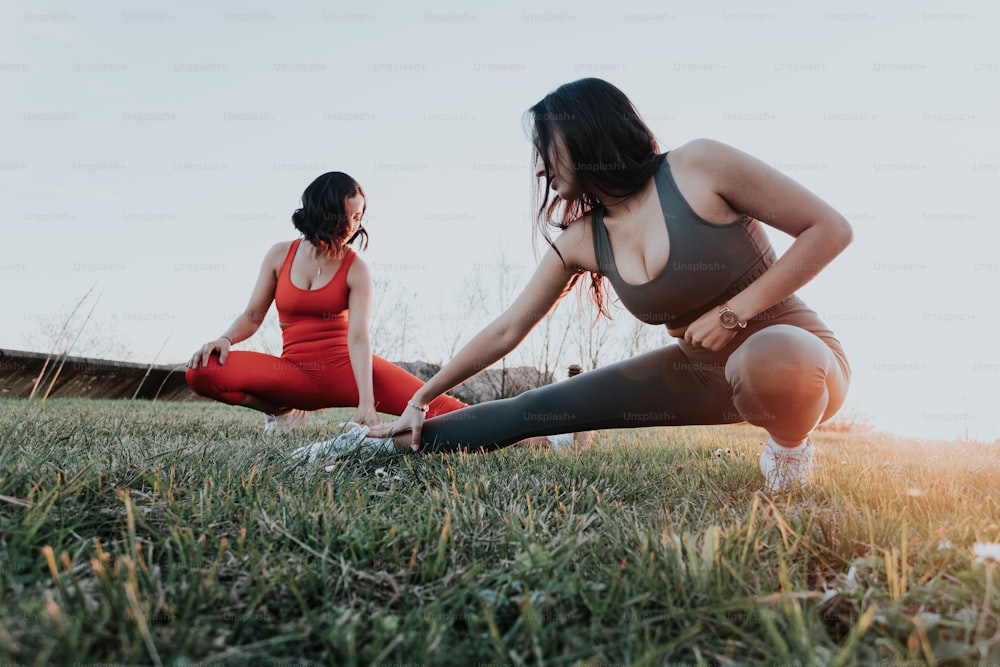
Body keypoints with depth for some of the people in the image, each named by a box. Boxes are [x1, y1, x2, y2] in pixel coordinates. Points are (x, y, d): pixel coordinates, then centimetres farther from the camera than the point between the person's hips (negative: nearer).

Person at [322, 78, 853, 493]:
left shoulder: (698, 167, -18)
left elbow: (830, 229, -14)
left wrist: (733, 313, -22)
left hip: (792, 355, -3)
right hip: (699, 370, 4)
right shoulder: (581, 241, -3)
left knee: (767, 361, -42)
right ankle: (398, 444, 10)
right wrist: (421, 400, 3)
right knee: (539, 409, -4)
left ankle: (790, 444, -9)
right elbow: (505, 331, 1)